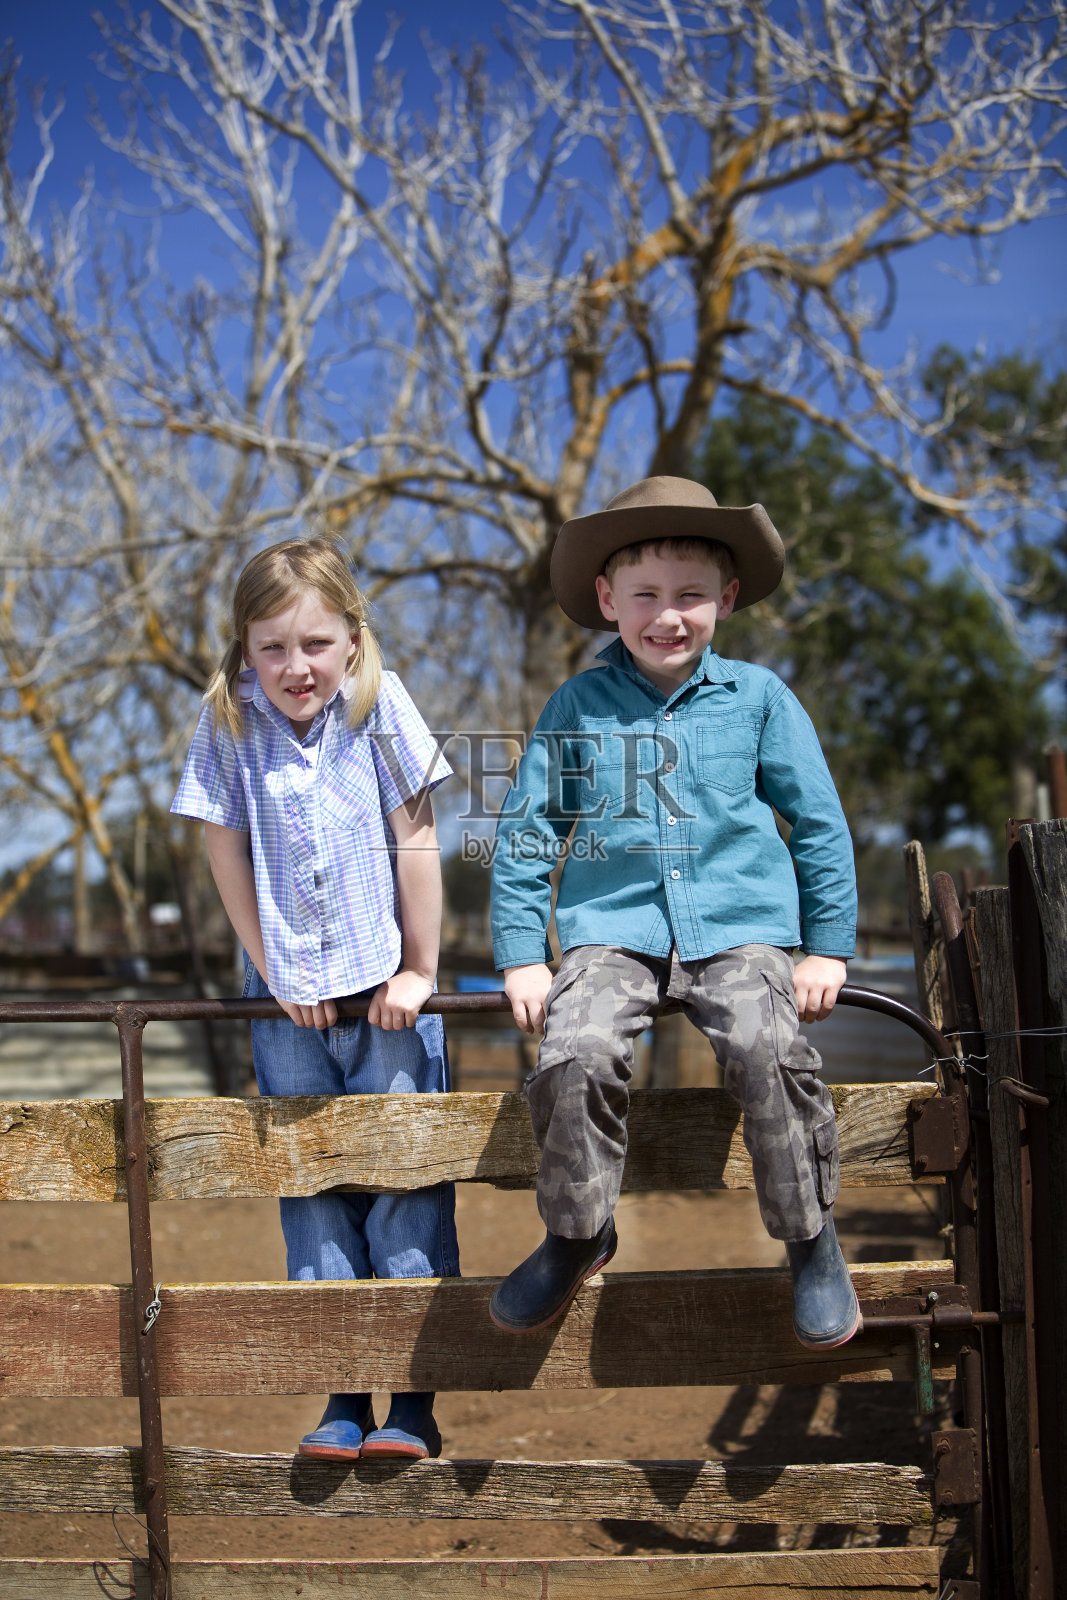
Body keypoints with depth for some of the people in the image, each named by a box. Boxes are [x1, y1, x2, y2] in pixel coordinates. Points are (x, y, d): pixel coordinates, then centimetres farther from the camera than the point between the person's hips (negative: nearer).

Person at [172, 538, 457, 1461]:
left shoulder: (380, 704, -10)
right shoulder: (227, 719, -5)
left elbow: (416, 842, -7)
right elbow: (228, 854, -1)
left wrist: (419, 969, -5)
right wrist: (275, 973, -2)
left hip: (385, 986, -2)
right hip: (288, 995, 2)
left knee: (408, 1180, 2)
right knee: (311, 1189, 6)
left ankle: (414, 1402, 11)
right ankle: (343, 1399, 17)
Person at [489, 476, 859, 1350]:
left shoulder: (757, 697, 7)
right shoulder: (577, 704, 8)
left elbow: (820, 823, 11)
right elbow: (526, 830, 9)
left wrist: (828, 947, 7)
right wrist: (521, 954, 3)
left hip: (739, 925, 0)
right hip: (612, 928, 1)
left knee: (770, 1051, -28)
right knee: (576, 1055, -26)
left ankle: (810, 1236, -3)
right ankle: (577, 1235, 1)